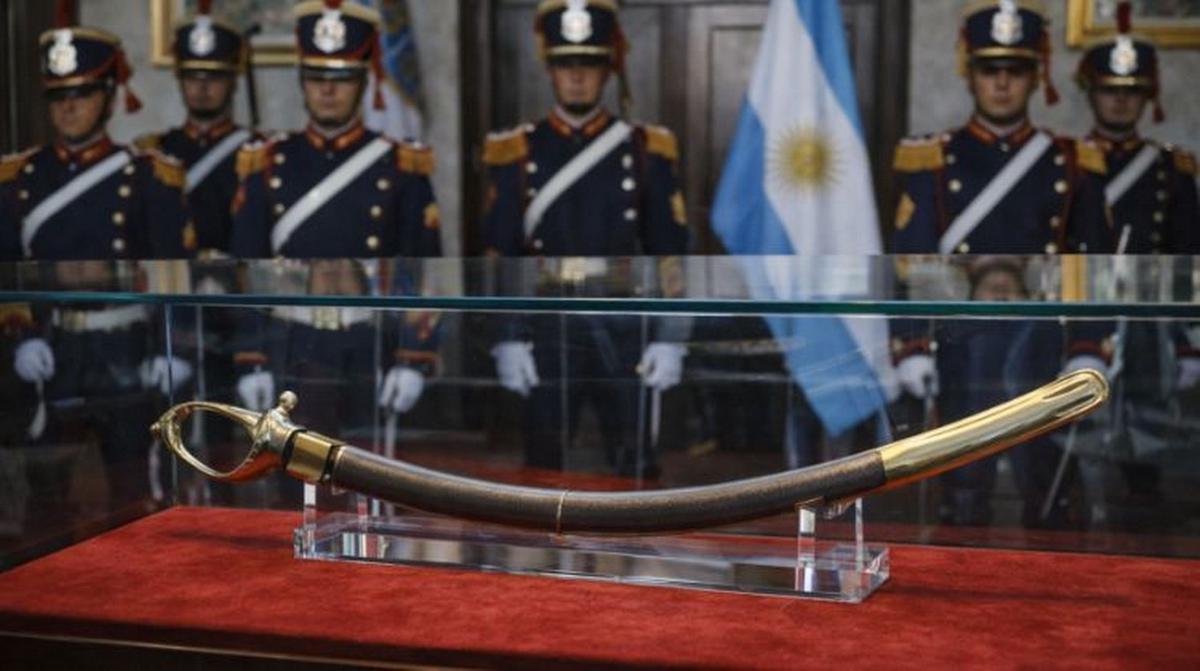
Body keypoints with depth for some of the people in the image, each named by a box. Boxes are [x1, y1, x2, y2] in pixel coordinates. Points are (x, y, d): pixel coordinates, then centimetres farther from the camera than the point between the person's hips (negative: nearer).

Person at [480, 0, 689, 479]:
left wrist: (668, 339, -4)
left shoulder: (645, 151, 3)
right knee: (544, 467, 7)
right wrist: (506, 340, -4)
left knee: (637, 469, 5)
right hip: (547, 332, 0)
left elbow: (669, 255, 2)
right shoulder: (517, 154, 2)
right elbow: (498, 256, 2)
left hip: (626, 331, 0)